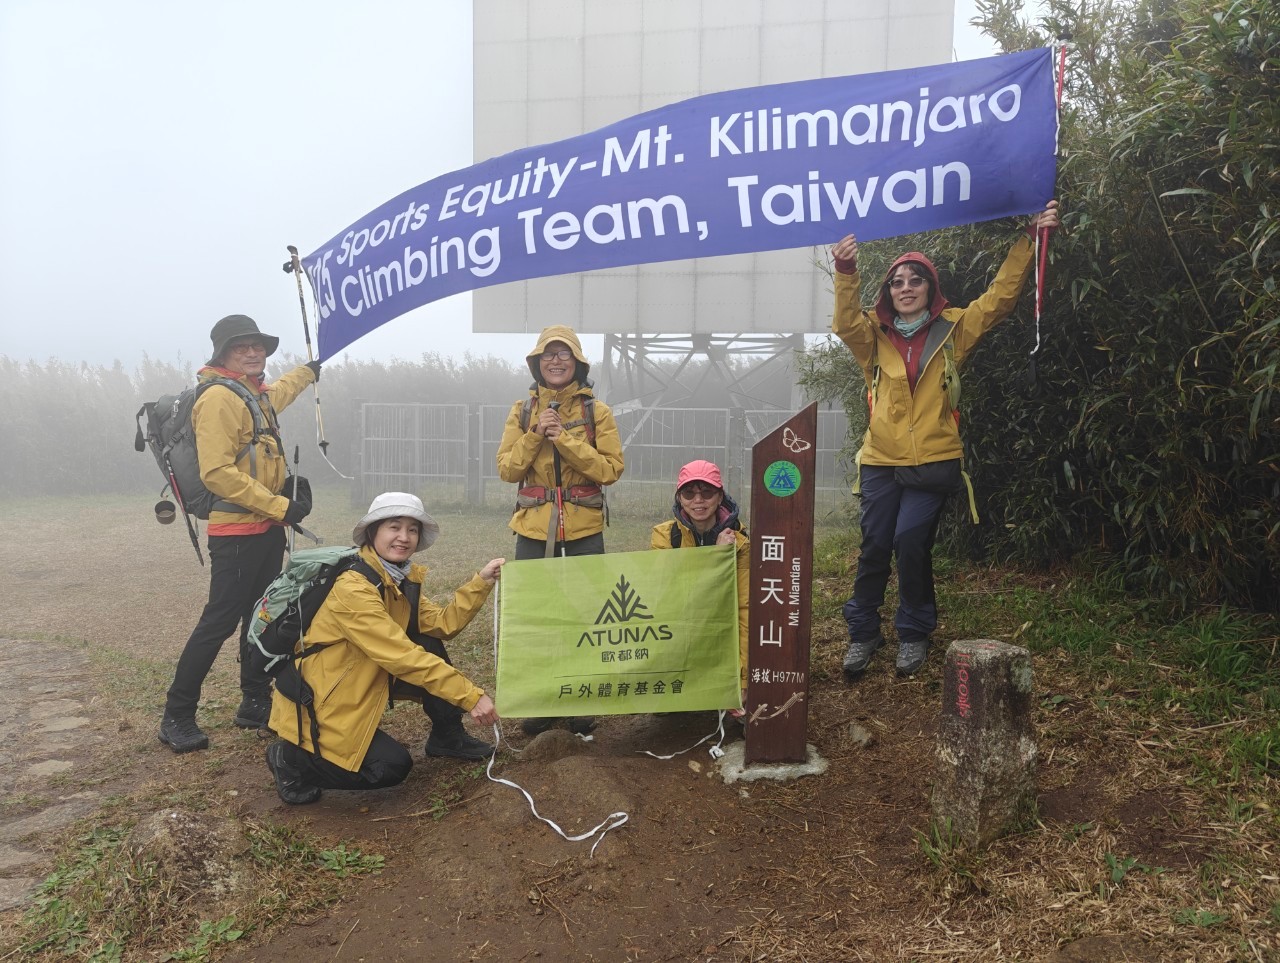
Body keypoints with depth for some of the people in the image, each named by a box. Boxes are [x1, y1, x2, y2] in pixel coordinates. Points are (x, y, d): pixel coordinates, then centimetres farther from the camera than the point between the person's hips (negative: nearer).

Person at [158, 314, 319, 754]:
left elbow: (276, 394, 42)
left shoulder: (255, 394, 14)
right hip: (237, 534, -10)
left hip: (267, 530, 10)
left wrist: (307, 371, 59)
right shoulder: (219, 398, -14)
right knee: (219, 622, -5)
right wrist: (280, 506, -23)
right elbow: (217, 473, -22)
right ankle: (176, 717, 8)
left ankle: (256, 703, 26)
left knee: (262, 616, 15)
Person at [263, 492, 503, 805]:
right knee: (392, 767, -12)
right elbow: (404, 657, -32)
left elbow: (442, 623, -5)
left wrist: (481, 581, -15)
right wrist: (471, 697, -32)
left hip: (357, 685, 9)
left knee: (431, 650, -3)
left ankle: (447, 736, 14)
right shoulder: (353, 589, -28)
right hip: (313, 708, -9)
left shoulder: (403, 581, 2)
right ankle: (291, 759, 5)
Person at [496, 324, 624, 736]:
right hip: (534, 529, 1)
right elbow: (507, 469, 0)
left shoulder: (597, 411, 1)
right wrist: (535, 434, -14)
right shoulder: (522, 411, 6)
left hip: (584, 530, -1)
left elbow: (611, 469, -8)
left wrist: (566, 440, -17)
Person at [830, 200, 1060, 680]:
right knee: (874, 545, 2)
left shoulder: (952, 329, 6)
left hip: (933, 461, -1)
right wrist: (846, 271, -27)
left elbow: (1000, 296, 4)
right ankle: (862, 632, 18)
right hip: (881, 461, 2)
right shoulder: (874, 336, 6)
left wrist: (1029, 238, -1)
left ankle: (915, 632, 10)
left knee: (911, 541, -11)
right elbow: (846, 321, -12)